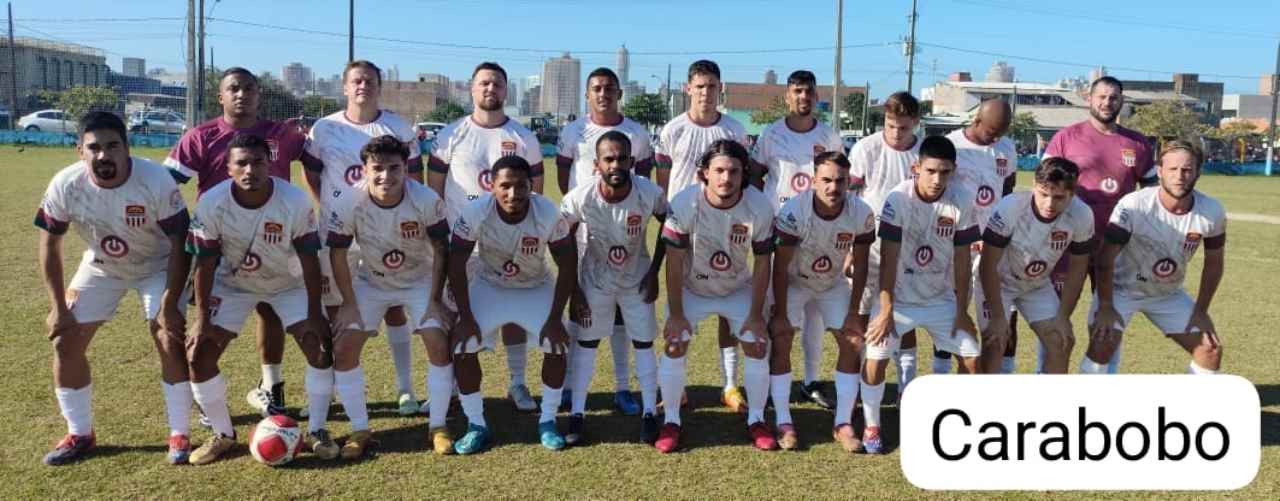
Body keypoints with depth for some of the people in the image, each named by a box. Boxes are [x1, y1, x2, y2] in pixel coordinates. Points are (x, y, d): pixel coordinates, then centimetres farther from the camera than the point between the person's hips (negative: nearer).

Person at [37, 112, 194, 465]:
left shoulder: (156, 180, -31)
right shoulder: (65, 185, -23)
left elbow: (180, 242, -23)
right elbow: (50, 242, -8)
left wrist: (170, 303, -26)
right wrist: (58, 306, -10)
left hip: (157, 265, -3)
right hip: (100, 267, 3)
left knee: (170, 340, -15)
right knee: (66, 342, -1)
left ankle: (180, 434, -1)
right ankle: (80, 435, 16)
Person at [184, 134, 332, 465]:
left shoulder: (295, 201, -27)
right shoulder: (212, 204, -25)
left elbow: (308, 259, -18)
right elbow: (205, 263, -14)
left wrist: (314, 313, -18)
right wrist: (202, 318, -14)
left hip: (288, 283, -1)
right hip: (232, 283, 1)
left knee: (320, 346, -14)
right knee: (199, 354, -7)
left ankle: (316, 431, 4)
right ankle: (223, 434, 13)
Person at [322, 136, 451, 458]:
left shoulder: (427, 201, -27)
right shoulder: (348, 203, -25)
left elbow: (439, 250, -13)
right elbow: (338, 253, -11)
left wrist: (435, 299, -15)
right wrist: (348, 302, -11)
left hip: (420, 280, -1)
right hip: (370, 282, 1)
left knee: (439, 344, -14)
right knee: (343, 348, -9)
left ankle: (438, 427, 4)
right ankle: (360, 430, 7)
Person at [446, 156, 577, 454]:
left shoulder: (548, 214, -29)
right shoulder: (476, 213, -29)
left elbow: (567, 266, -18)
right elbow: (456, 264, -17)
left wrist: (554, 319, -19)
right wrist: (465, 317, -17)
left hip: (536, 287, 0)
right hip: (488, 286, 0)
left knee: (557, 345, -13)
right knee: (463, 346, -13)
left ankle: (548, 422, 6)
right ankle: (476, 425, 4)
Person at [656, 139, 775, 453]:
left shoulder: (759, 207, -24)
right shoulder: (684, 204, -29)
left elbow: (762, 264, -13)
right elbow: (674, 262, -20)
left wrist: (756, 315, -10)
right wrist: (675, 313, -16)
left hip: (738, 289, 1)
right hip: (691, 288, -1)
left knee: (758, 345, -3)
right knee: (675, 346, -9)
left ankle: (756, 420, 15)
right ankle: (671, 422, 7)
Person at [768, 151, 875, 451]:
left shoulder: (862, 214, -24)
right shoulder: (793, 212, -32)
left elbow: (860, 265, -11)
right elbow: (780, 267, -23)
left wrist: (853, 311, -10)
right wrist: (780, 314, -19)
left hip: (833, 283, 3)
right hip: (793, 282, -2)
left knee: (853, 343, -6)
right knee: (780, 341, -13)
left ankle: (843, 424, 4)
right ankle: (784, 423, -2)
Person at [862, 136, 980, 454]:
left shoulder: (961, 202, -12)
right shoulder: (898, 199, -20)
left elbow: (961, 260, -5)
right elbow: (888, 259, -19)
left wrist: (962, 311, -1)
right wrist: (885, 310, -19)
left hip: (940, 298, 3)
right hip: (898, 297, -3)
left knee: (971, 357, 1)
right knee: (876, 358, -11)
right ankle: (871, 427, 9)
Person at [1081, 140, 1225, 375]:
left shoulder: (1212, 212, -15)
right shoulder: (1133, 206, -28)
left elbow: (1213, 263, 1)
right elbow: (1106, 258, -21)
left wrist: (1201, 310, 2)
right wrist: (1106, 307, -19)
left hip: (1168, 294, 5)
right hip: (1121, 288, -4)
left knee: (1211, 348, 1)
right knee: (1102, 345, -23)